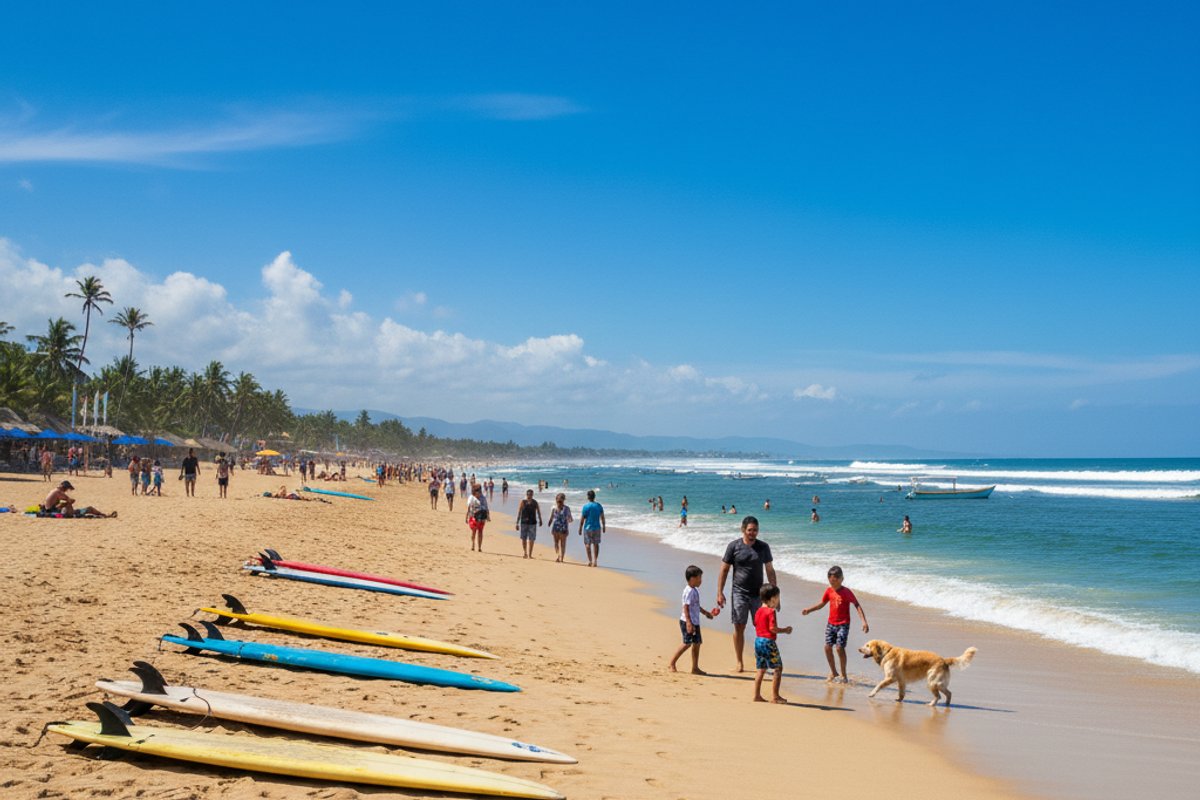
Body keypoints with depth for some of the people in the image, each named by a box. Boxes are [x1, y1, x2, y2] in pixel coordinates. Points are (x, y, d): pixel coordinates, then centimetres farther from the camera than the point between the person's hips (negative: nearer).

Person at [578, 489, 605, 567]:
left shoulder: (585, 506, -11)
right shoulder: (599, 506, 0)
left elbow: (582, 519, -9)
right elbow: (602, 518, 6)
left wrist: (580, 529, -2)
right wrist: (603, 526, 17)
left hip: (588, 528, -3)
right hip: (597, 528, 3)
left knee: (588, 544, 6)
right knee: (596, 544, 12)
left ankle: (590, 561, 0)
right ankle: (595, 561, 11)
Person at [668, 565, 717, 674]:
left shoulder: (695, 590, 14)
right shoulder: (689, 591, -17)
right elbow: (686, 608, -21)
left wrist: (705, 612, 29)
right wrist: (689, 623, -26)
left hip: (695, 622, 10)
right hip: (687, 621, -10)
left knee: (697, 643, 10)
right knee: (687, 643, -10)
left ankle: (695, 667, 15)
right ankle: (672, 664, -1)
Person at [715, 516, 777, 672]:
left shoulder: (763, 547, 4)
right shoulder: (734, 546, -2)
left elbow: (770, 571, 10)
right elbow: (724, 570, 0)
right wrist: (719, 593, -6)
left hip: (758, 593, 2)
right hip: (739, 593, -2)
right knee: (739, 628, 0)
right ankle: (739, 662, 10)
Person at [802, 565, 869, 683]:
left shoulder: (846, 592, -14)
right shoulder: (829, 591, 3)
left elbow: (857, 606, -17)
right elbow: (822, 604, 17)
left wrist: (864, 622, -27)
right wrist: (809, 610, 5)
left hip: (843, 624, -6)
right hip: (831, 623, 6)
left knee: (839, 647, -15)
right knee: (827, 647, 3)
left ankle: (844, 675, -2)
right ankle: (833, 672, 21)